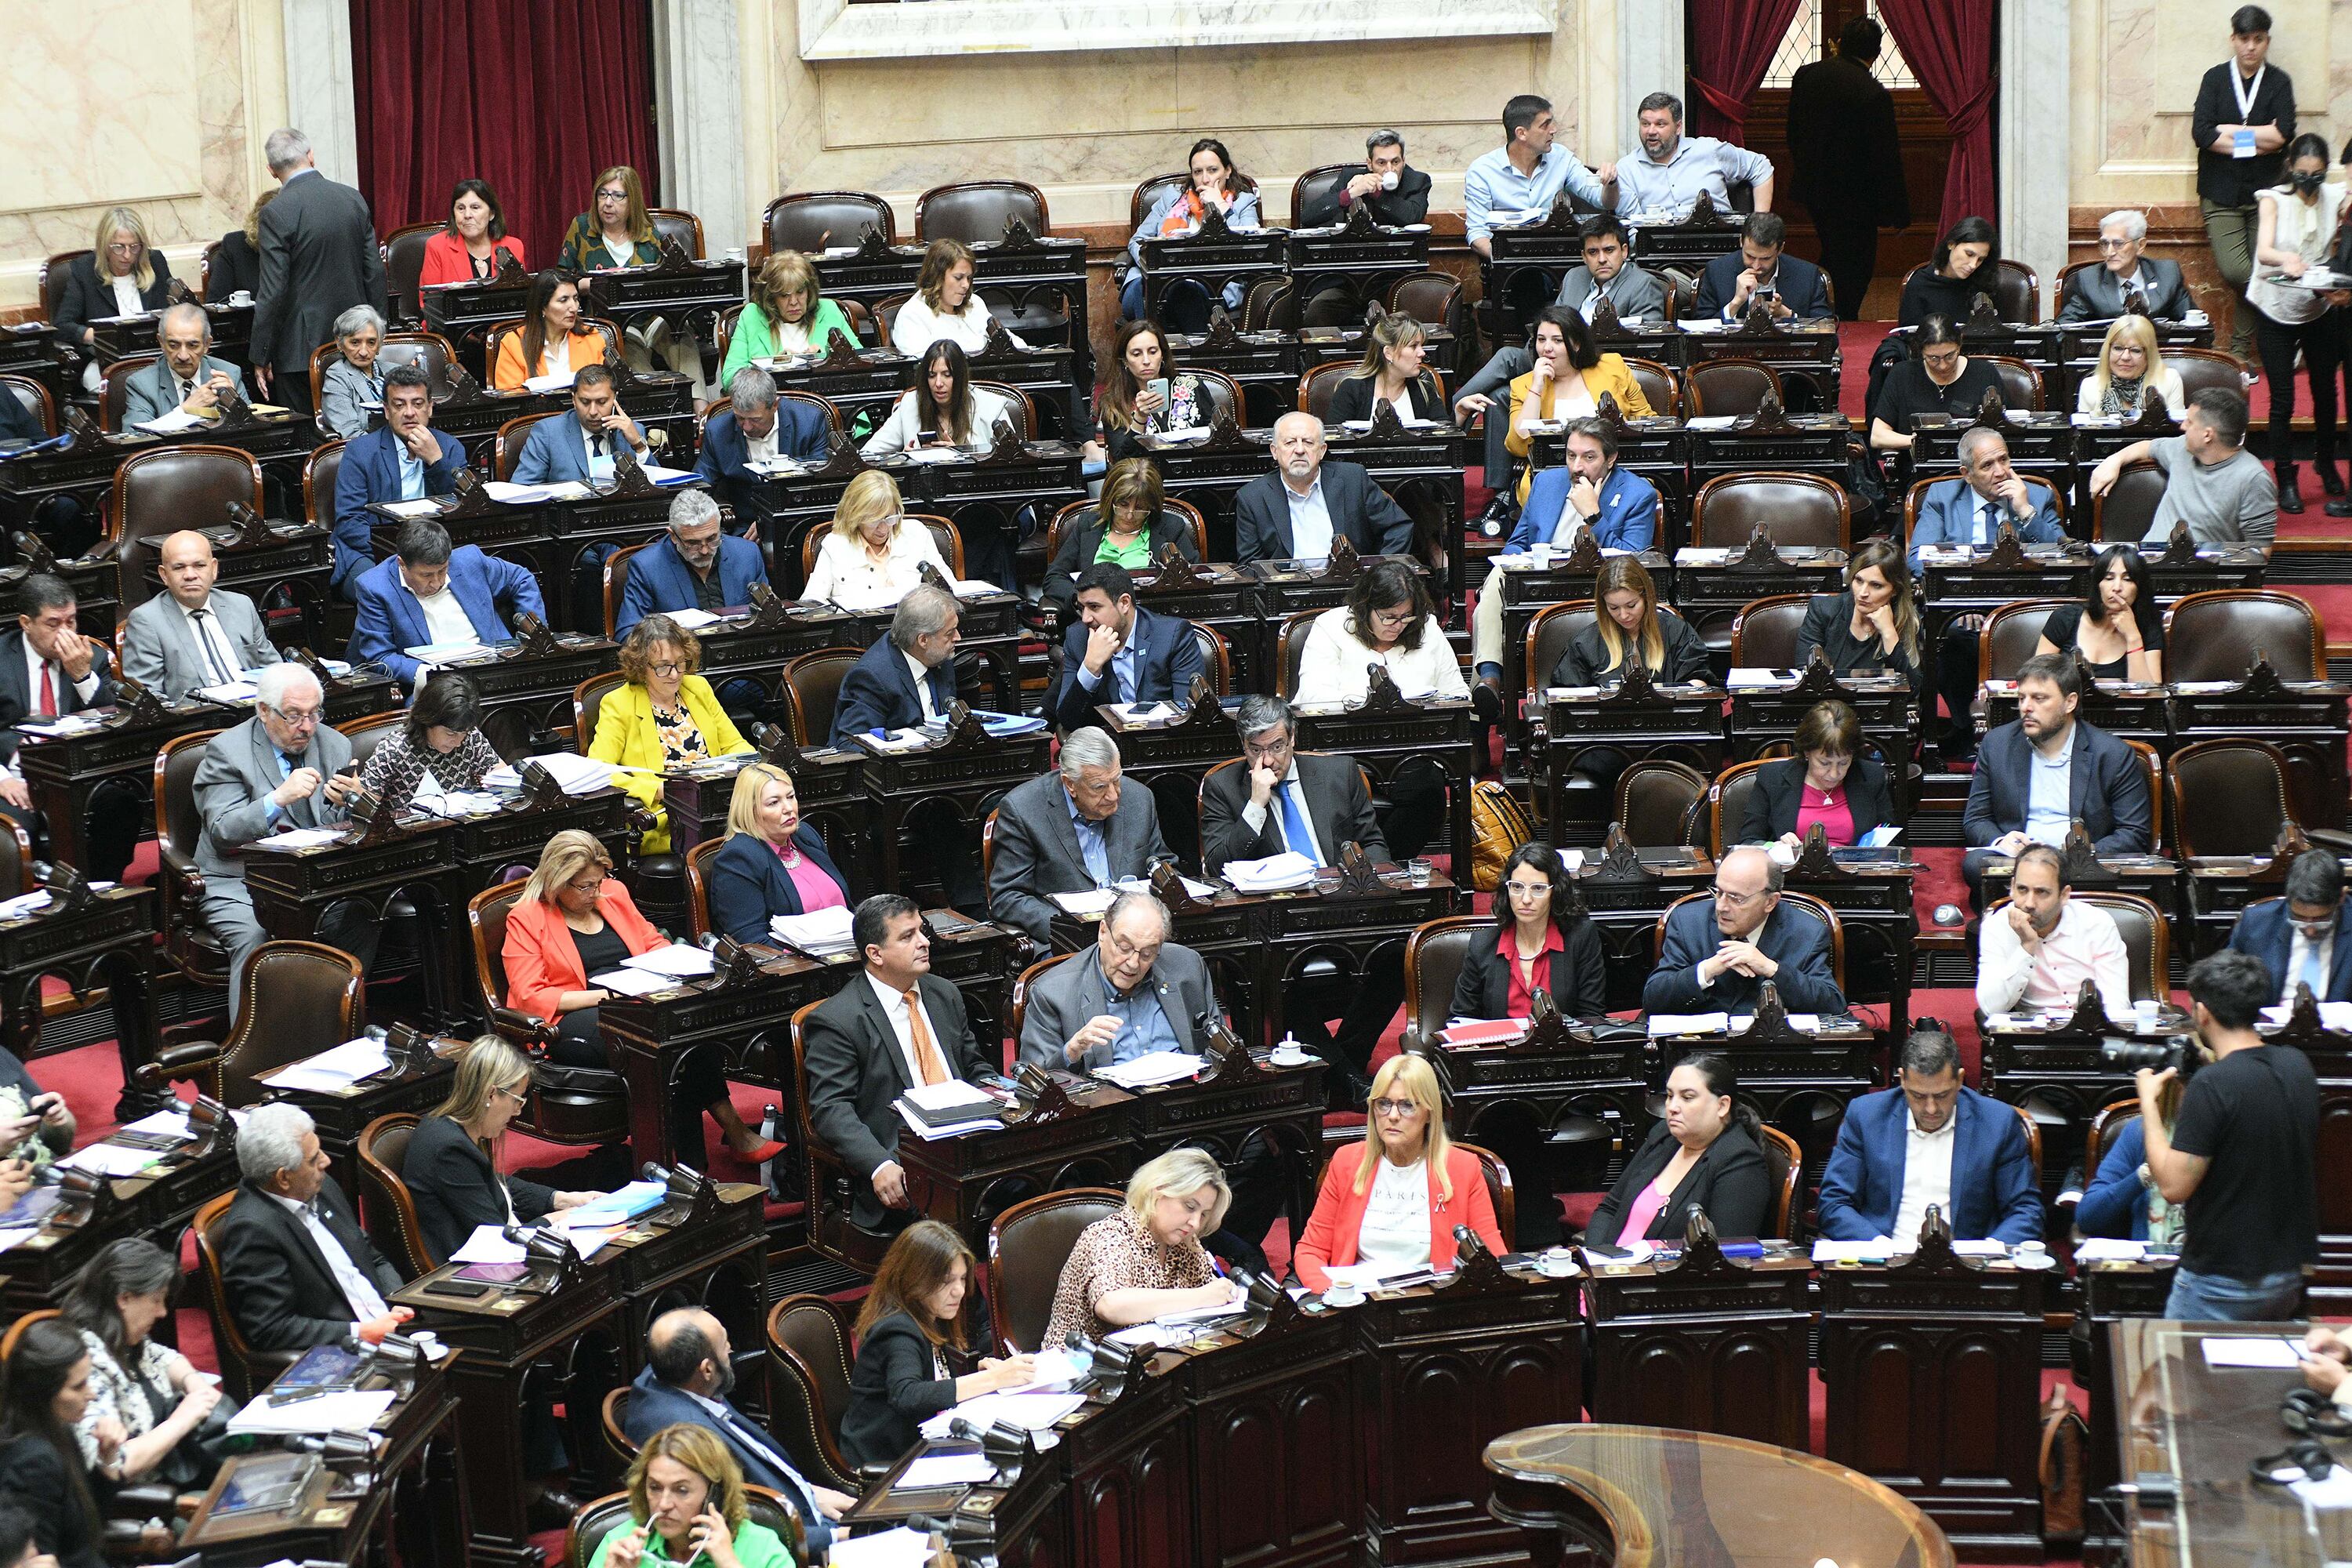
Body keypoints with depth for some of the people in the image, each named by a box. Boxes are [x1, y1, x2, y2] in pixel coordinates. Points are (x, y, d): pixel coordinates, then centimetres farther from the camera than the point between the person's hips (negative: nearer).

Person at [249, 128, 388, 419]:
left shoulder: (276, 214, -13)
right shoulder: (354, 199, 3)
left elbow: (272, 293, -14)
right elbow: (375, 272, 6)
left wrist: (260, 358, -7)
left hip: (301, 351, -5)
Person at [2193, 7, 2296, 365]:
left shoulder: (2279, 82, 5)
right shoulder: (2215, 79, 5)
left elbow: (2284, 134, -11)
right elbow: (2200, 132, -9)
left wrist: (2227, 131, -10)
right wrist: (2259, 139, -11)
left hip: (2265, 189, 0)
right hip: (2222, 193, 0)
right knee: (2235, 271, -15)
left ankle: (2241, 352, 11)